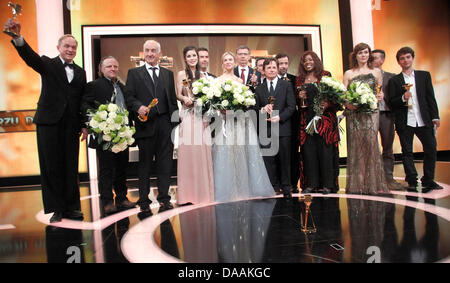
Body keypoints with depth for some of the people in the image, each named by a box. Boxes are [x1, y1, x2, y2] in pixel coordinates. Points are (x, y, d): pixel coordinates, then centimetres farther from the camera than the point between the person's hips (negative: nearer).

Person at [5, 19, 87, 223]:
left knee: (70, 167, 6)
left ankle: (71, 207, 15)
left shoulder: (80, 72, 14)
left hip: (71, 126, 3)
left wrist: (85, 125, 8)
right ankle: (57, 209, 9)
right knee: (51, 167, 1)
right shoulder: (48, 65, 4)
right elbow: (30, 56, -16)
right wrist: (17, 37, -36)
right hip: (49, 122, -3)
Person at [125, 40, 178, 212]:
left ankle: (164, 198, 13)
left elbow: (173, 99, 13)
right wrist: (139, 107, -19)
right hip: (145, 124, -2)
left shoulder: (168, 74, 16)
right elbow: (129, 97, 1)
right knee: (144, 164, 5)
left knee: (165, 162, 4)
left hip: (165, 124, 2)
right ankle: (144, 201, 14)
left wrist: (175, 121, 5)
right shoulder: (134, 73, 9)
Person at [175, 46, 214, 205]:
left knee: (203, 151, 0)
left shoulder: (202, 75, 17)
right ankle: (188, 194, 0)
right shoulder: (181, 74, 7)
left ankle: (203, 191, 9)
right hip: (188, 116, -3)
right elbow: (178, 94, 1)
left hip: (201, 116, 3)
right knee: (188, 151, -6)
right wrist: (185, 98, -19)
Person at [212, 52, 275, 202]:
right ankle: (227, 189, 1)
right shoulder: (218, 80, 6)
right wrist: (221, 109, -16)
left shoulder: (240, 81, 17)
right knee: (226, 152, -6)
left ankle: (243, 188, 10)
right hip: (225, 120, -4)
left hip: (241, 119, 4)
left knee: (243, 153, 1)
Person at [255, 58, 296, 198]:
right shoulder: (259, 89, 14)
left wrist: (280, 117, -13)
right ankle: (273, 188, 10)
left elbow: (291, 106, 1)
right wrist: (262, 110, -11)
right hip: (265, 130, 2)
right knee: (268, 160, 1)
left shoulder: (286, 85, 8)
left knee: (284, 159, 2)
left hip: (283, 128, -2)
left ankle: (286, 188, 11)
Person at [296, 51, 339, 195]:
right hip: (306, 120, 3)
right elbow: (296, 102, 17)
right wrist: (299, 97, -3)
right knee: (308, 150, -1)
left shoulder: (325, 75, 6)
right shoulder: (299, 79, 14)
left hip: (324, 118, -3)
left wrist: (328, 103, -16)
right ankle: (310, 183, 6)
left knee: (325, 149, -3)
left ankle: (327, 184, 3)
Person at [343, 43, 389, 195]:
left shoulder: (376, 72, 15)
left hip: (371, 112, 0)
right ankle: (357, 184, 3)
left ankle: (373, 184, -4)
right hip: (353, 113, 0)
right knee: (355, 145, -4)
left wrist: (380, 96, -4)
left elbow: (381, 92, 18)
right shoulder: (348, 73, 12)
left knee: (371, 142, -11)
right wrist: (348, 104, -11)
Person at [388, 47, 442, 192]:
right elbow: (392, 102, 3)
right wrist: (403, 98, -17)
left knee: (431, 148, -1)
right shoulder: (394, 80, 7)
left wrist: (435, 116, 3)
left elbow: (431, 97, 9)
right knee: (407, 152, 3)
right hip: (404, 122, -1)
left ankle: (428, 180, 12)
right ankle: (412, 181, 12)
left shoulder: (424, 75, 12)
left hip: (424, 120, 1)